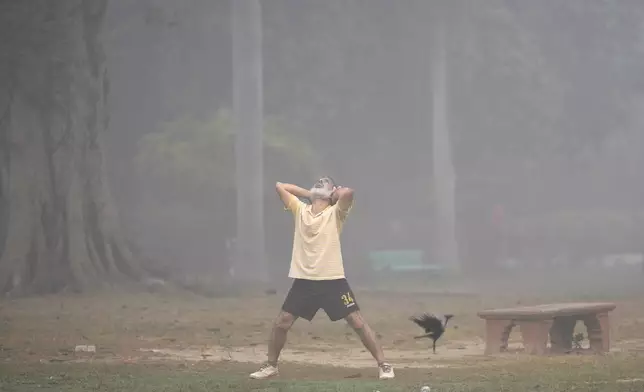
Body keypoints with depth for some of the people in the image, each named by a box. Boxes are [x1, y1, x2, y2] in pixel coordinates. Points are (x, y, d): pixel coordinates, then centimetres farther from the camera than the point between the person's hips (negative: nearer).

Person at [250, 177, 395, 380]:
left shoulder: (335, 212, -2)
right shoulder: (300, 210, 11)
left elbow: (348, 192, -22)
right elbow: (279, 186, 13)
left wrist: (335, 193, 0)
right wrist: (310, 194, 12)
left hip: (332, 280, -4)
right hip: (304, 281, 4)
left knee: (357, 322, -5)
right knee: (280, 323, 4)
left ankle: (383, 365, 0)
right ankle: (271, 365, 23)